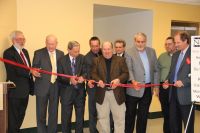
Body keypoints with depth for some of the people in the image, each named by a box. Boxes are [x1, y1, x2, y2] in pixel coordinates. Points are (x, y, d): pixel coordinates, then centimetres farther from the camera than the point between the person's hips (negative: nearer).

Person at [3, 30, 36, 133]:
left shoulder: (25, 51, 14)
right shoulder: (8, 53, -11)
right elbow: (14, 71, -21)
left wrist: (31, 86, 14)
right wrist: (31, 72, -24)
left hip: (25, 90, 8)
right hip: (15, 90, -8)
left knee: (21, 115, 16)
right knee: (13, 117, 2)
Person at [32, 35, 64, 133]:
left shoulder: (60, 54, 8)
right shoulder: (38, 53, -2)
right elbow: (34, 69, -3)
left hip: (55, 87, 3)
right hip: (42, 87, -3)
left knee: (54, 112, 11)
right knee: (41, 113, 3)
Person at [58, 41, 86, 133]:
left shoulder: (82, 58, 0)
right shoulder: (62, 60, -5)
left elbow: (85, 72, -2)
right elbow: (60, 77, -5)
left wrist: (82, 77, -25)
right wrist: (69, 80, -23)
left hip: (80, 92, 2)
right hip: (67, 92, -2)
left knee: (80, 116, 12)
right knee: (66, 117, 5)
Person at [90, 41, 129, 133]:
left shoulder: (120, 60, 3)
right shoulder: (96, 61, 6)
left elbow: (126, 73, 0)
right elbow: (93, 73, 2)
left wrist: (118, 79, -18)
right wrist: (98, 80, -18)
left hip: (117, 93, -1)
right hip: (102, 93, 1)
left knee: (119, 118, 6)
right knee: (103, 117, 12)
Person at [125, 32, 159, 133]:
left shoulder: (151, 51, 8)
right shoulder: (129, 52, -6)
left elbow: (156, 70, 11)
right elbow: (129, 69, -14)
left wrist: (156, 85, 7)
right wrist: (133, 81, -31)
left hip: (148, 88, 4)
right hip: (134, 88, -4)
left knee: (143, 114, 13)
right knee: (130, 114, 8)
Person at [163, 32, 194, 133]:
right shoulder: (175, 55, 15)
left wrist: (184, 82, -21)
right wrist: (168, 80, 3)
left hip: (186, 94, -7)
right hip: (173, 91, 7)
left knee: (188, 123, 5)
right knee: (173, 121, 14)